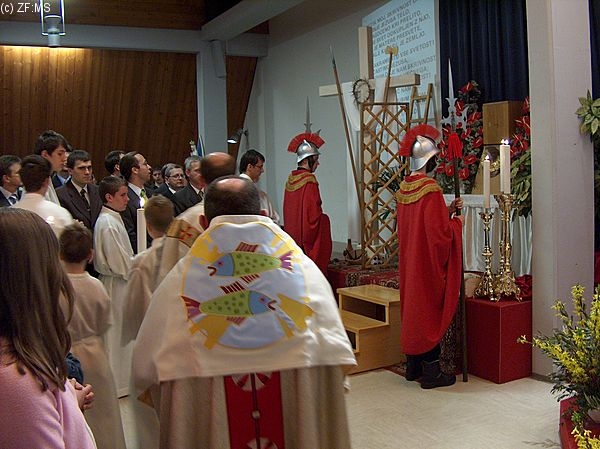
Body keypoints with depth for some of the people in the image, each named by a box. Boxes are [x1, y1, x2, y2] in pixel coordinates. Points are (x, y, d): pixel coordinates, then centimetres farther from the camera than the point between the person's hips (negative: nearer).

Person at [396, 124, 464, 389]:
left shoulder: (404, 188, 5)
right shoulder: (430, 188, -19)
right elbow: (440, 232, -20)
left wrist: (447, 211, 12)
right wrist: (456, 222, -2)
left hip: (409, 263, 8)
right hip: (429, 263, -8)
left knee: (413, 309, 15)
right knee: (431, 313, 1)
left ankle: (413, 366, 25)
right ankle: (431, 372, 9)